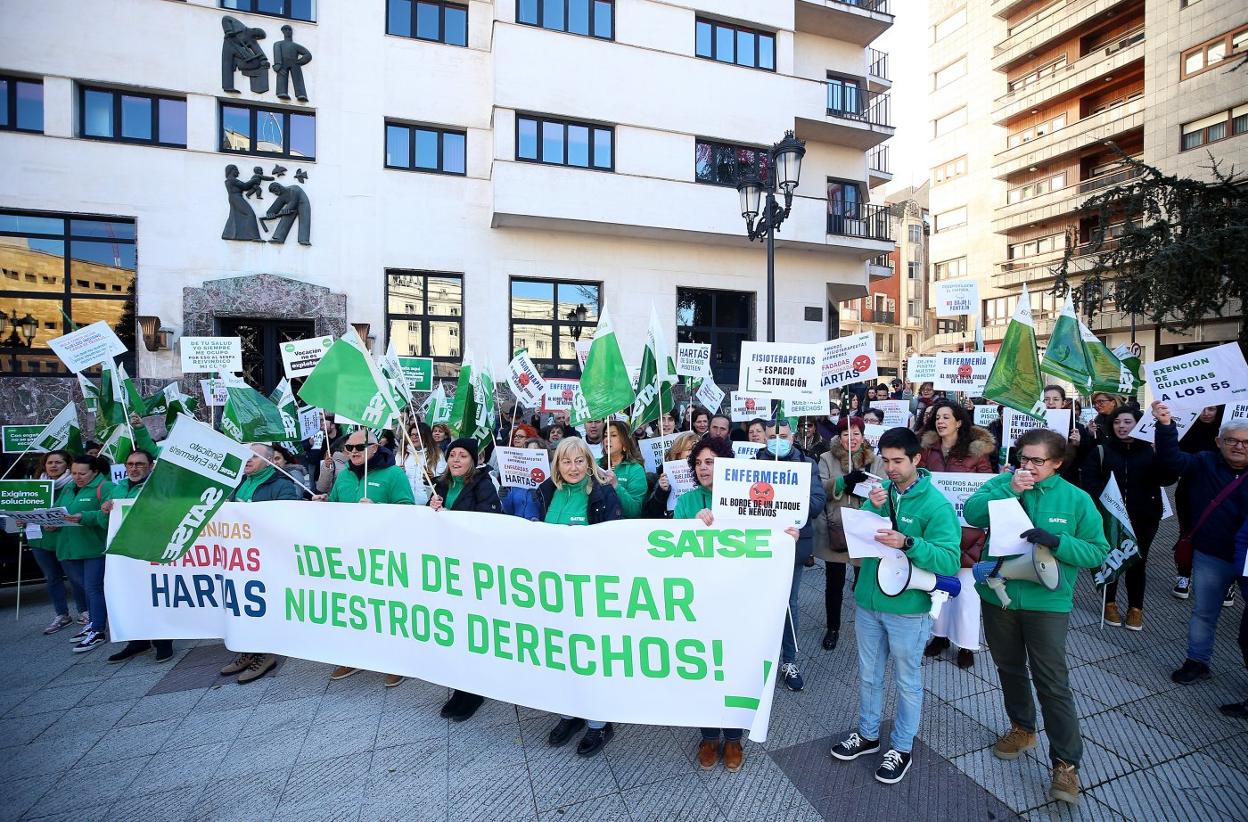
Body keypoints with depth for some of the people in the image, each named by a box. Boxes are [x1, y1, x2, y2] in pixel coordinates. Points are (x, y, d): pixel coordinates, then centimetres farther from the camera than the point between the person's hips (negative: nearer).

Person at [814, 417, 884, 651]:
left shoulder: (876, 461, 5)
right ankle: (832, 627, 30)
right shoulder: (827, 459, 1)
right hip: (835, 531, 0)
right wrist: (845, 480, -24)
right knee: (834, 583, 12)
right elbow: (820, 489, -10)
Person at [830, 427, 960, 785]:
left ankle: (901, 747, 35)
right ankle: (867, 734, 40)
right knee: (868, 675, 20)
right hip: (868, 601, 5)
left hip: (907, 608, -5)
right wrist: (873, 509, -18)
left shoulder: (936, 504, -15)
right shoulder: (880, 490, -1)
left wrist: (908, 543, -35)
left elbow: (950, 561, -21)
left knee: (907, 681, 16)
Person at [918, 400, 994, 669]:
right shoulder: (928, 449, 5)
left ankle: (967, 644, 19)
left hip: (966, 525, -3)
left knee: (966, 586, 5)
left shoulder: (977, 450, -4)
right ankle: (940, 633, 28)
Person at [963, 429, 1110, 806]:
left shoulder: (1077, 499, -6)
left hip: (1047, 602, -3)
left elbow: (1098, 551, -7)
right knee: (1010, 668, 20)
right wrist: (1009, 489, -26)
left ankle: (1066, 763, 14)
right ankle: (1022, 728, 41)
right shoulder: (1003, 483, -3)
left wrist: (1055, 541, -23)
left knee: (1052, 682, 0)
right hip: (997, 595, 3)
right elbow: (972, 512, -18)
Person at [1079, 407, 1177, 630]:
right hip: (1109, 517, -1)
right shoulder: (1101, 450, -2)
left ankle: (1136, 608, 26)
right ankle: (1110, 603, 27)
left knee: (1137, 562, 10)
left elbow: (1167, 479, -9)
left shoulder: (1151, 451, 1)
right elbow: (1089, 481, -8)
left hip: (1143, 519, 1)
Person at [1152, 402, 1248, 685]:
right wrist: (1166, 426, -32)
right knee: (1204, 612, 12)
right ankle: (1197, 661, 26)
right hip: (1211, 557, 0)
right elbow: (1173, 459, -19)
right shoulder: (1204, 464, -2)